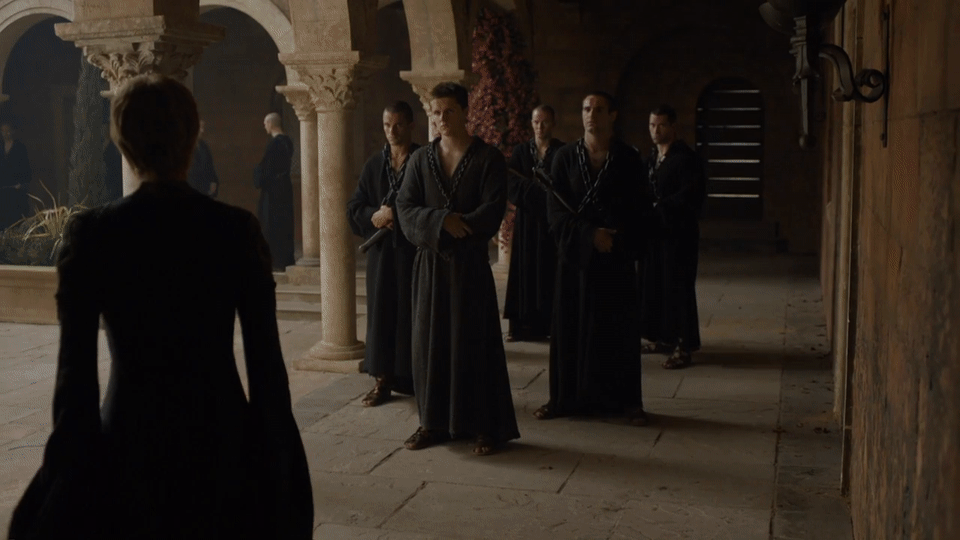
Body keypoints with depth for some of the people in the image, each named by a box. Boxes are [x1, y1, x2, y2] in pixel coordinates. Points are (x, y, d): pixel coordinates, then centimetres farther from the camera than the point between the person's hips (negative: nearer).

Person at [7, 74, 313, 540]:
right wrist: (274, 457, 4)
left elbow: (75, 370, -10)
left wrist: (71, 460, 1)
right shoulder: (237, 228, -7)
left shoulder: (91, 232, -10)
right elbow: (266, 359, -6)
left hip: (134, 442, -1)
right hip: (222, 438, 1)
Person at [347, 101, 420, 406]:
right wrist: (375, 216, -13)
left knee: (414, 314, 1)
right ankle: (384, 380, 10)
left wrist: (397, 214, -18)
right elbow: (353, 209, 6)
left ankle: (417, 378, 11)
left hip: (416, 251, -3)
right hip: (382, 252, 3)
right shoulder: (374, 165, 9)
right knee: (381, 314, 3)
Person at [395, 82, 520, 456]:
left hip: (470, 262, -3)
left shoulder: (488, 158, -2)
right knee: (430, 342, 6)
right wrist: (442, 221, -18)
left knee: (474, 343, 0)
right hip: (429, 263, 4)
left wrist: (450, 232, -13)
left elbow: (492, 212, -12)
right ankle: (434, 422, 17)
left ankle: (488, 427, 8)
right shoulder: (420, 159, 8)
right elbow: (406, 210, -2)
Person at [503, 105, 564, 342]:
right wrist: (541, 188, -15)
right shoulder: (520, 151, 6)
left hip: (553, 222, -1)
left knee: (550, 273, -1)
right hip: (527, 222, 2)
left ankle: (548, 323, 3)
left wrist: (531, 188, -15)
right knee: (525, 271, 1)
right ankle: (523, 324, 3)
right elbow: (512, 187, -4)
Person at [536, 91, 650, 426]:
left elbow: (639, 212, 0)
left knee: (618, 330, 3)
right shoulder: (565, 157, 2)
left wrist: (615, 238, -15)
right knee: (570, 328, 3)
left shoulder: (629, 159, 1)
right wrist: (590, 234, -17)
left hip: (616, 259, 0)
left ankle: (626, 400, 13)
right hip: (574, 255, 1)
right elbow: (555, 211, -5)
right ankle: (565, 398, 13)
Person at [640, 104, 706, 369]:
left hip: (677, 233, -8)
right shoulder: (652, 157, 14)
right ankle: (662, 337, 23)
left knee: (677, 287, -5)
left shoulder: (685, 157, -11)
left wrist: (659, 207, -20)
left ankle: (684, 347, 0)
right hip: (654, 231, 8)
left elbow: (692, 193, -20)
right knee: (655, 285, 11)